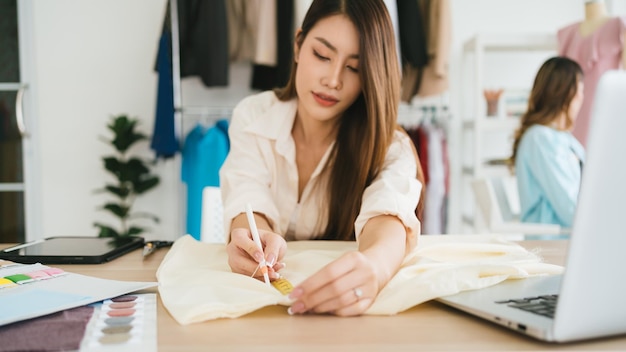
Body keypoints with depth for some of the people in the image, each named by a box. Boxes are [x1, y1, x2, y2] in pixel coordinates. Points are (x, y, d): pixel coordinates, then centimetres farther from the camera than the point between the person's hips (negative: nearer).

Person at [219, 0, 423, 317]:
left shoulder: (389, 148, -10)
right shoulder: (252, 117, -5)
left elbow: (388, 215, -30)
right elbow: (248, 207, -18)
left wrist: (375, 264, -54)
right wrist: (257, 239, -42)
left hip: (344, 308, -1)